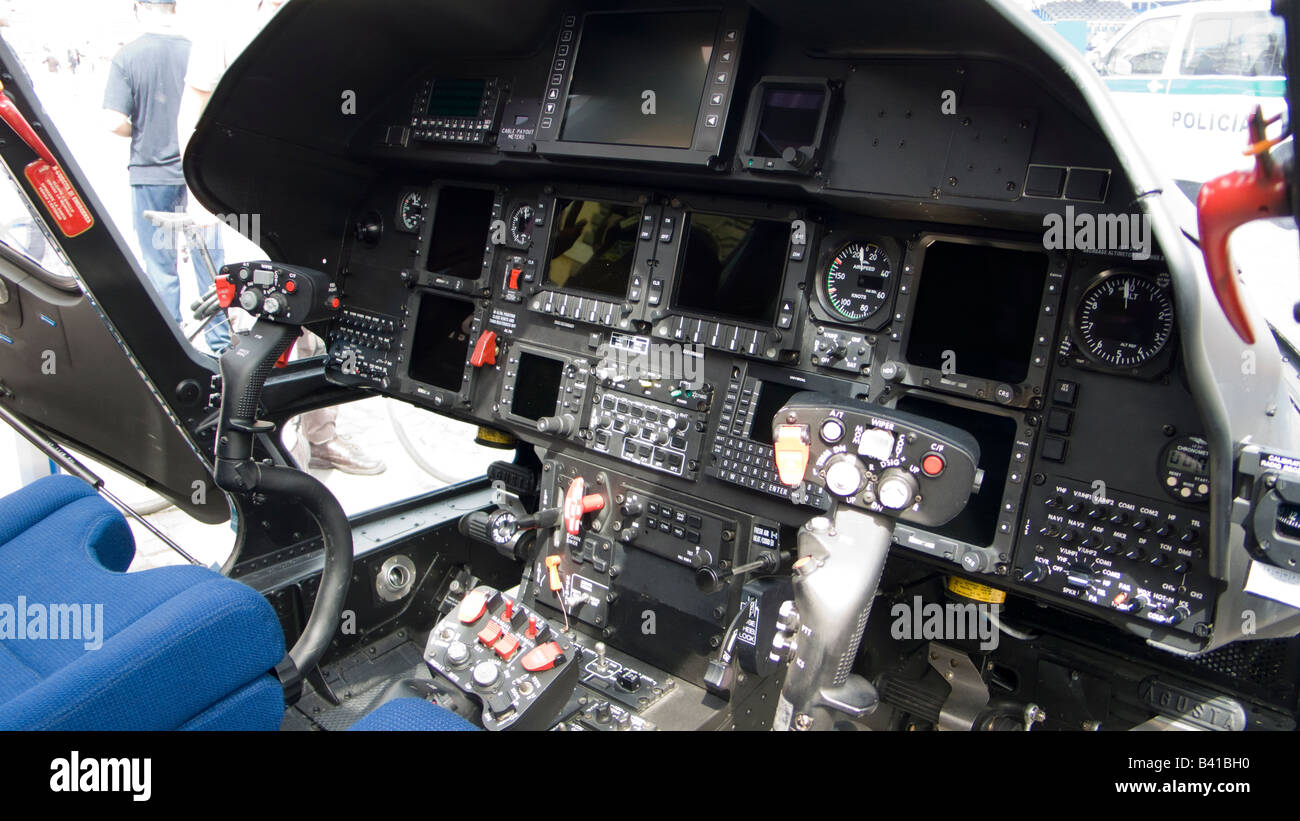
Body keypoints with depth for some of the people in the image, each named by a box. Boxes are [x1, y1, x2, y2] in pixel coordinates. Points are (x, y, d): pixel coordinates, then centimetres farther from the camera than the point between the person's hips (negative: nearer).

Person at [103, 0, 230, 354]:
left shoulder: (127, 56, -8)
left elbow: (116, 123, -13)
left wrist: (141, 132, 8)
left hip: (150, 173, -1)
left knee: (161, 268, 9)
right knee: (209, 262, 10)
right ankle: (220, 343, 15)